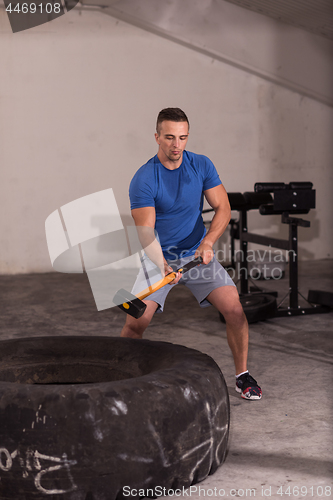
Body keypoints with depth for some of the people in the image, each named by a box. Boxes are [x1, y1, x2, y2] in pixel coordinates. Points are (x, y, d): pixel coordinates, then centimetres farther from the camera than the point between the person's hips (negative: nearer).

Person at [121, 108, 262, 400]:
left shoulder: (202, 166, -5)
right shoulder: (143, 180, -17)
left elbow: (223, 207, -6)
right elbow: (145, 233, -21)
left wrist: (207, 242, -24)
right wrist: (162, 265, -39)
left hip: (197, 254, 3)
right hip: (158, 258, -2)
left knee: (234, 309, -13)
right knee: (136, 322, -18)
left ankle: (243, 375, 8)